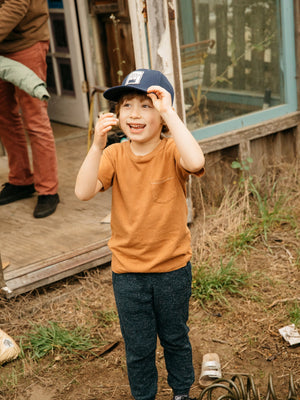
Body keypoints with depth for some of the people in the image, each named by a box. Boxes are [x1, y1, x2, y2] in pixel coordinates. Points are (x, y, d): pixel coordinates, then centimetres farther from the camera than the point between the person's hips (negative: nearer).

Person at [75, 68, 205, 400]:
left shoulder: (171, 150, -14)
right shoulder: (115, 154, -6)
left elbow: (195, 162, -39)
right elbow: (84, 192, -20)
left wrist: (168, 113, -36)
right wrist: (97, 145, -30)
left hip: (173, 267, -1)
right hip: (127, 270, 2)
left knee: (175, 337, 21)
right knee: (138, 347, 15)